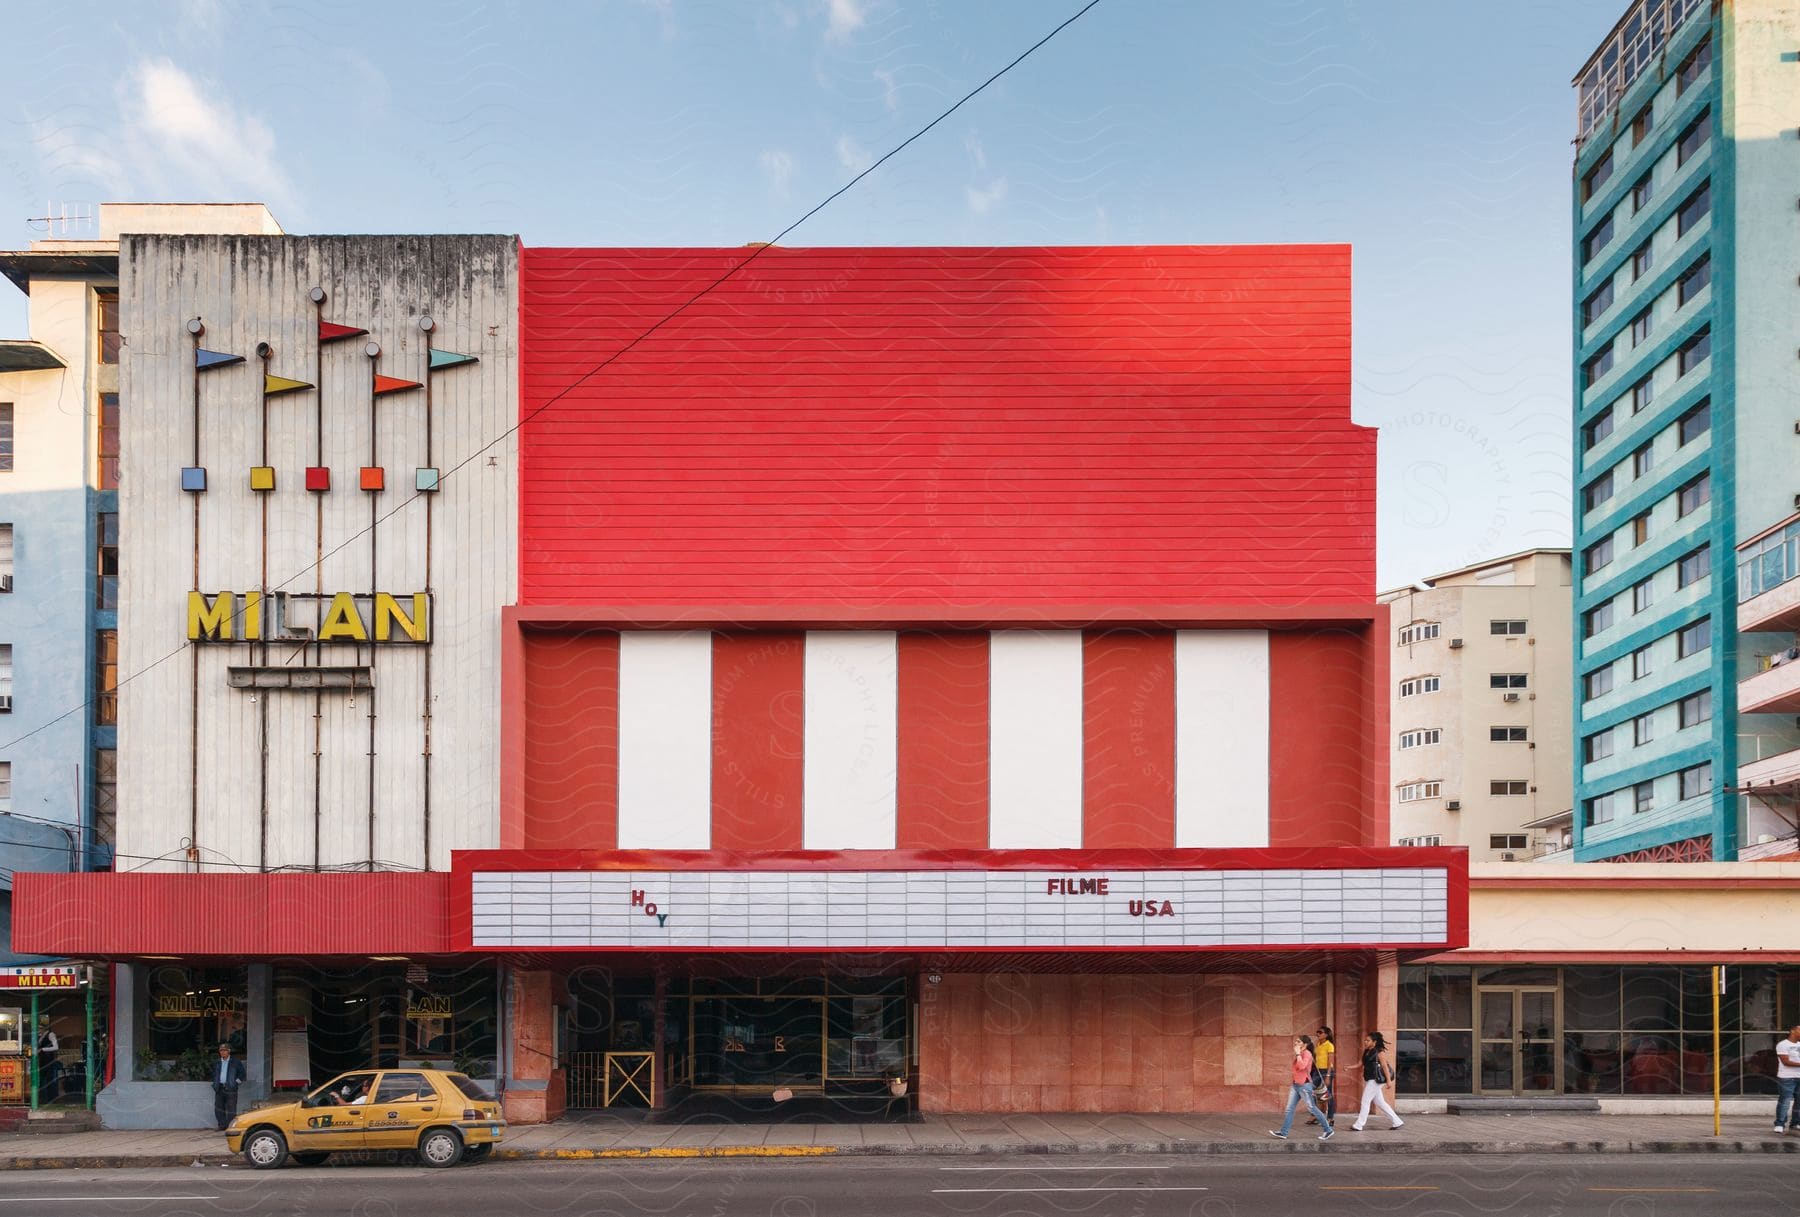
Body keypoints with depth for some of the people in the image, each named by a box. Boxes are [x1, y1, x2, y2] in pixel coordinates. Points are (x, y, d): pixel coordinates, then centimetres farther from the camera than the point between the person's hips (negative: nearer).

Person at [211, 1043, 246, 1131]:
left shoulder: (235, 1062, 1)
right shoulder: (217, 1062, 15)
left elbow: (242, 1073, 3)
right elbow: (214, 1074, 28)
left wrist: (237, 1082, -3)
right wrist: (215, 1083, 17)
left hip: (230, 1088, -5)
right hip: (219, 1089, 5)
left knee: (230, 1109, -6)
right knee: (218, 1108, 4)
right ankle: (222, 1125, 11)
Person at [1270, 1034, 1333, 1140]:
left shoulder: (1307, 1054, -12)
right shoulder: (1300, 1054, 14)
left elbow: (1302, 1066, -29)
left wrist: (1298, 1053, -22)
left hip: (1304, 1085, -9)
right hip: (1296, 1085, 9)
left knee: (1312, 1108, -2)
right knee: (1289, 1109, 4)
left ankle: (1328, 1130, 8)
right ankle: (1283, 1133, 3)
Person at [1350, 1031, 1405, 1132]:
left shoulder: (1378, 1052, -10)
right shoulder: (1366, 1052, 13)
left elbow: (1385, 1066, -13)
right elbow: (1361, 1064, 15)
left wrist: (1388, 1081, -17)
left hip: (1375, 1080, -9)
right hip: (1370, 1080, 9)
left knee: (1365, 1102, -7)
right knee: (1380, 1102, 12)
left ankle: (1358, 1125, -4)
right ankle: (1398, 1122, 18)